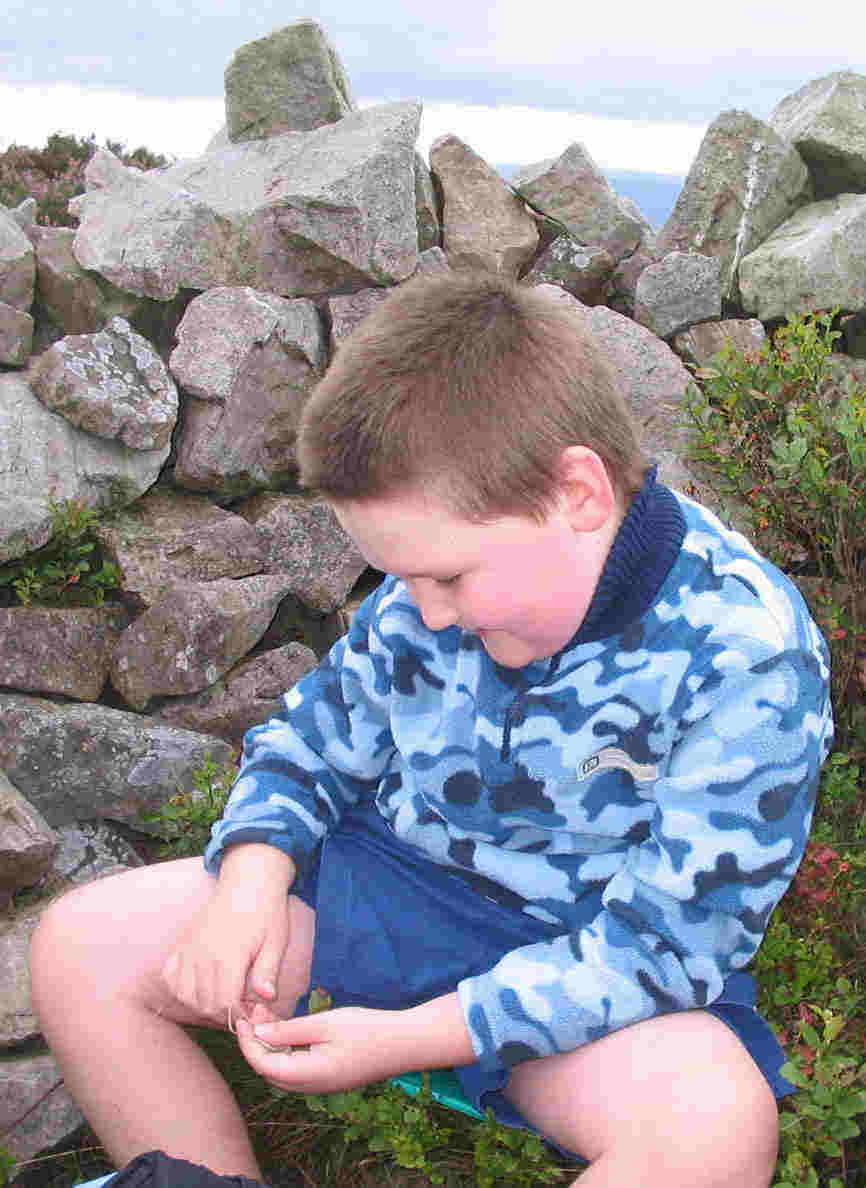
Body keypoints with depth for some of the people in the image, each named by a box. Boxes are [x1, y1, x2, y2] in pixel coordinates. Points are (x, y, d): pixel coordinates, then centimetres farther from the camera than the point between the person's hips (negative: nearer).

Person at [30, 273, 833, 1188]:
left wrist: (405, 1038, -24)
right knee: (79, 944, -5)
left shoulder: (746, 656, -22)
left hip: (585, 961, -4)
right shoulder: (437, 580, -5)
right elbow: (315, 736, 10)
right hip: (391, 880, 5)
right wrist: (252, 878, -11)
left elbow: (667, 939, -21)